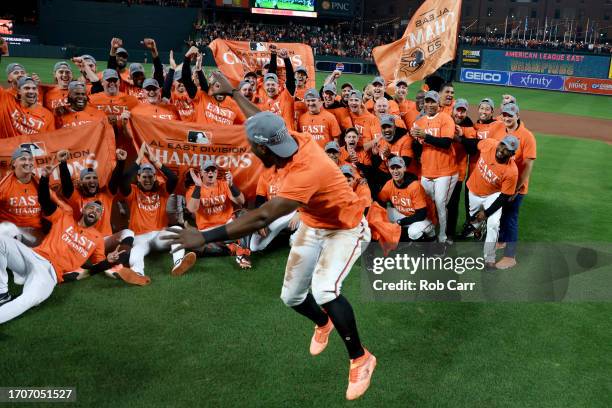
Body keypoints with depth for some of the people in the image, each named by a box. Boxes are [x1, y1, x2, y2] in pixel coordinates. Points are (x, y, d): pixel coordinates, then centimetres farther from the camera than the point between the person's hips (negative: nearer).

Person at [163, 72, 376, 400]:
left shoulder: (306, 171, -40)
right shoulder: (288, 139, -15)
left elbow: (262, 217, -45)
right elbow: (260, 120, 8)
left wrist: (205, 237, -44)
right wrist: (232, 92, 23)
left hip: (345, 229, -8)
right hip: (312, 226, 8)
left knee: (324, 291, -31)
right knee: (292, 297, 9)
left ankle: (360, 359, -8)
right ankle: (323, 323, 43)